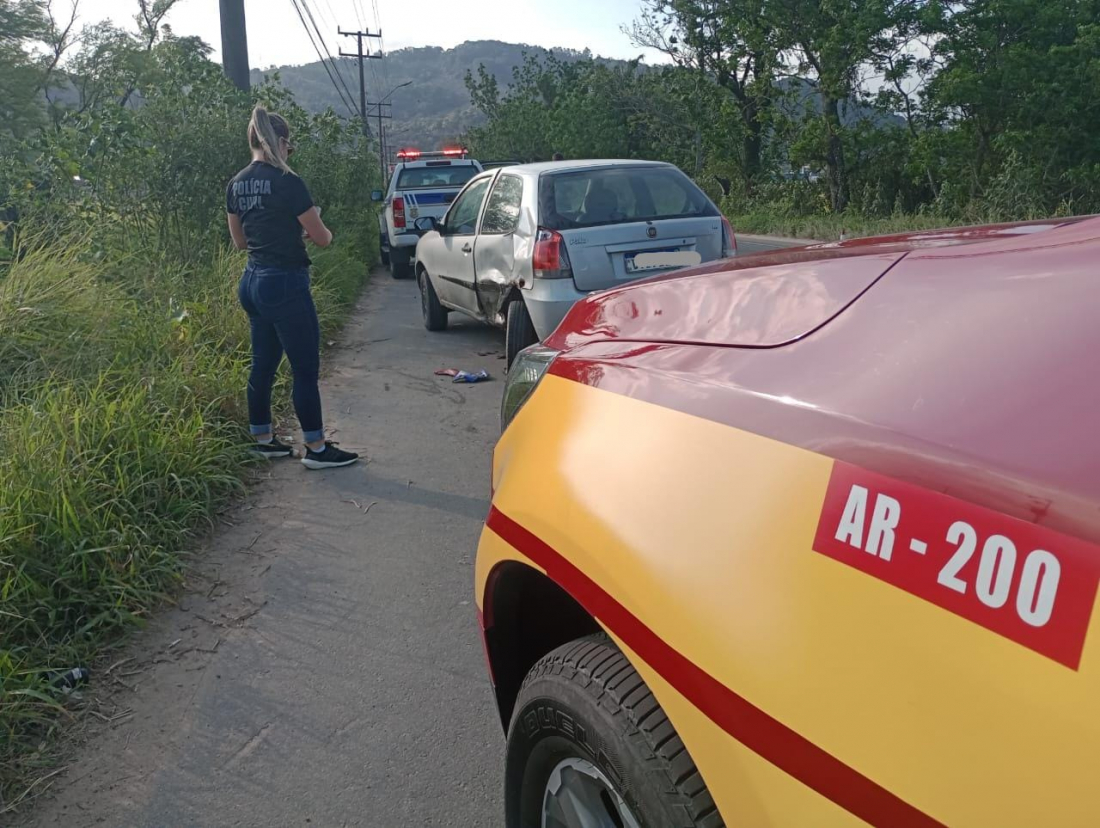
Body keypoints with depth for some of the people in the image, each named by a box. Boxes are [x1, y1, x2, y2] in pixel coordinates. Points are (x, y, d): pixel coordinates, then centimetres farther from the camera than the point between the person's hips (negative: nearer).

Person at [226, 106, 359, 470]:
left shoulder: (236, 185, 8)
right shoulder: (287, 183, -15)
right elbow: (322, 239, -10)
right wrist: (314, 226, 13)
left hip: (252, 282, 9)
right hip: (285, 284, -8)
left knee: (263, 364, 16)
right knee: (306, 368, -1)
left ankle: (262, 440, 26)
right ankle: (316, 449, 6)